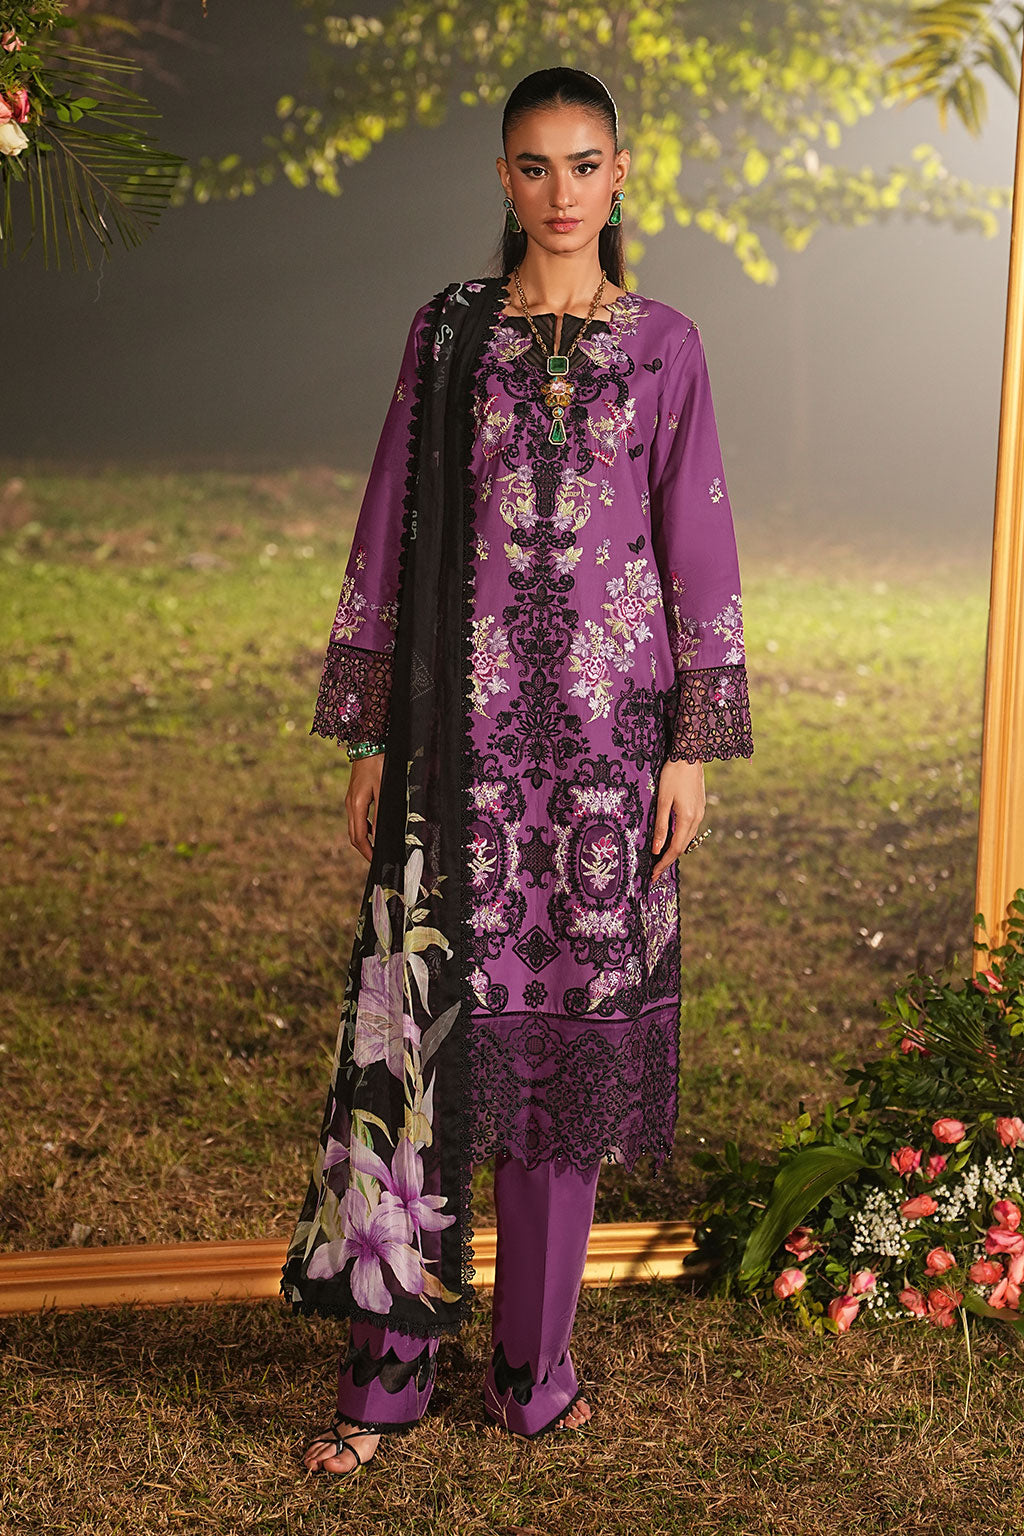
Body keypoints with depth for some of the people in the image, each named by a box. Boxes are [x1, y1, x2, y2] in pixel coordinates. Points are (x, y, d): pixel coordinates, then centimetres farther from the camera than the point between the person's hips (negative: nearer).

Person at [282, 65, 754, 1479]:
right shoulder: (447, 333, 7)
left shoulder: (665, 346, 6)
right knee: (428, 1016, -3)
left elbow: (699, 553, 5)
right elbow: (391, 534, 7)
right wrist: (372, 735, 3)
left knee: (569, 1023, 4)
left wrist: (697, 743, -2)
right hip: (462, 723, 0)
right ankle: (391, 1361, 7)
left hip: (607, 724, 0)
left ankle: (535, 1358, 17)